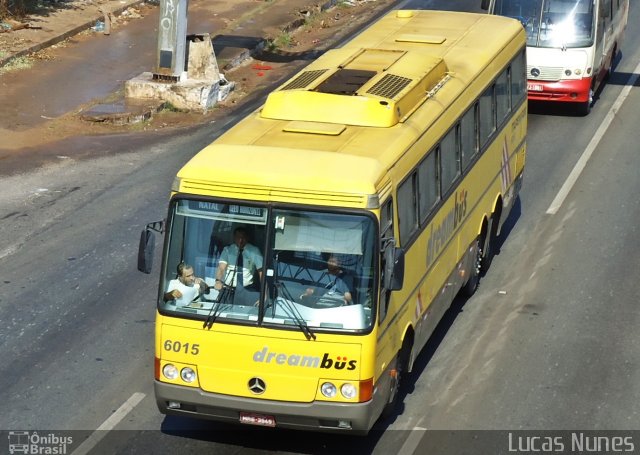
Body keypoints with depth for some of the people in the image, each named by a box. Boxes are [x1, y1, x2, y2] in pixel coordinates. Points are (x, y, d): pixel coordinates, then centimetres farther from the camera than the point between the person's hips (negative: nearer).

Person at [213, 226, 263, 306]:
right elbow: (221, 267, -7)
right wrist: (218, 281, -29)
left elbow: (261, 271, -6)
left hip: (247, 289, -1)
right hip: (228, 287, 1)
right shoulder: (227, 249, 5)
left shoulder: (254, 251, 1)